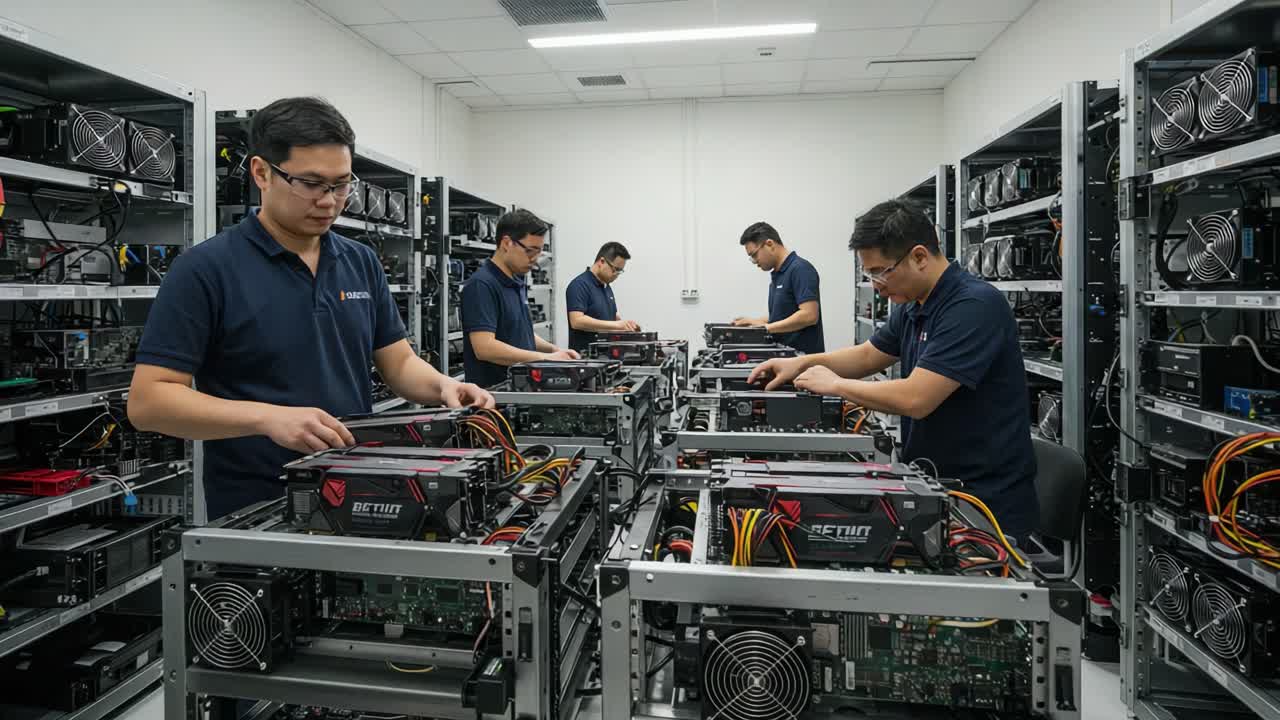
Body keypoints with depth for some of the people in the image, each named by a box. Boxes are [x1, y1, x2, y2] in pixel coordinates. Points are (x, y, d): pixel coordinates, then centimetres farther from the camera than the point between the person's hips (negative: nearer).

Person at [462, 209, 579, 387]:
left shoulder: (518, 284, 12)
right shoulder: (481, 284, -13)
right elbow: (485, 347, -22)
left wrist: (554, 350, 7)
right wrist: (546, 358, -19)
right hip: (493, 391, -8)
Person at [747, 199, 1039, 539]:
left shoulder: (975, 305, -22)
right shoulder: (912, 307, 6)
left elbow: (915, 399, -28)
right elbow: (866, 356, 20)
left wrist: (835, 384, -14)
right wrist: (802, 363, 4)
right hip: (933, 487, 8)